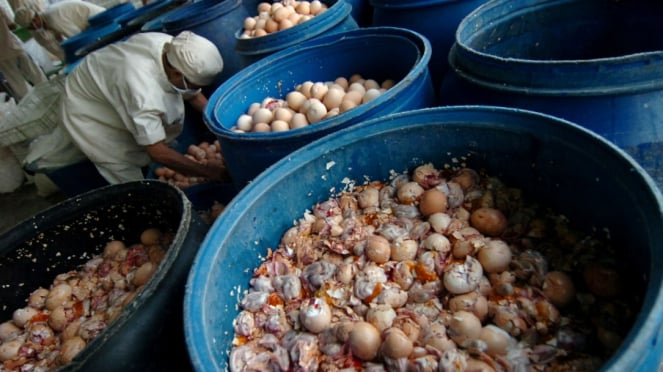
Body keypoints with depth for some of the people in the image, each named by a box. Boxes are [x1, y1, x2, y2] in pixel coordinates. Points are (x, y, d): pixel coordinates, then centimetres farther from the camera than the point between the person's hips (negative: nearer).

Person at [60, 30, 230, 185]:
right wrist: (206, 170, -33)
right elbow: (157, 152, -38)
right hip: (87, 109, -7)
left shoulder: (175, 48, -24)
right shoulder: (143, 90, -44)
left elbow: (194, 96, -6)